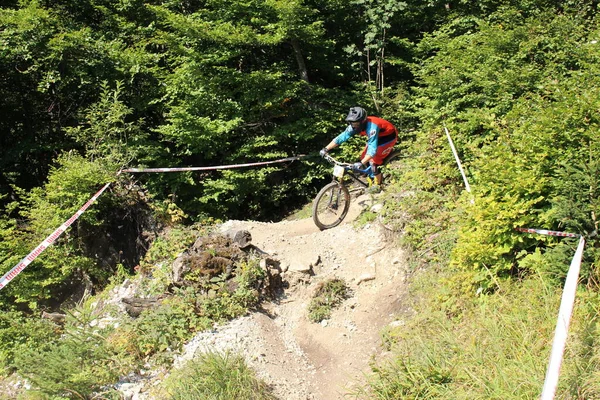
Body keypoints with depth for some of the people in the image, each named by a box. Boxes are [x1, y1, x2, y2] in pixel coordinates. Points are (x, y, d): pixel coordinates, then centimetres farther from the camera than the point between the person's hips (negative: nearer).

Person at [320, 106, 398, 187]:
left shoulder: (371, 127, -40)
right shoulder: (354, 126, -19)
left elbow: (372, 149, -46)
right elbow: (341, 137, -18)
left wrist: (361, 163, -57)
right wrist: (326, 149, -27)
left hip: (388, 137, -7)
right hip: (377, 137, 8)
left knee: (374, 161, -14)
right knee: (364, 157, 1)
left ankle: (378, 186, 3)